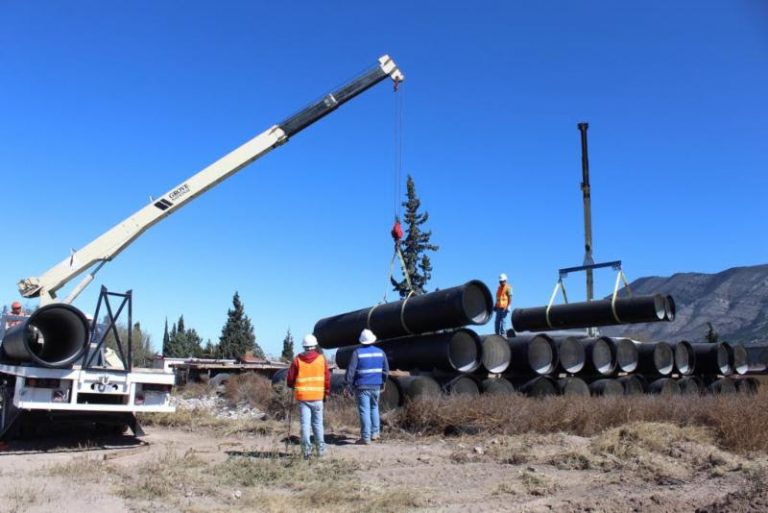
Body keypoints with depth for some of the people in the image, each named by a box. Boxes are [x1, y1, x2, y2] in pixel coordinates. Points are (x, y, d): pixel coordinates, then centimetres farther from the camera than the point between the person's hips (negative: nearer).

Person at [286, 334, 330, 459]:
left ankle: (307, 450, 0)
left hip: (302, 396, -1)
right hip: (318, 396, 1)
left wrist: (293, 386, 23)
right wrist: (326, 392, 13)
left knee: (305, 424, 3)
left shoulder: (297, 360, -1)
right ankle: (321, 450, 14)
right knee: (318, 423, 10)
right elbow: (327, 378, 1)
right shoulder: (321, 359, 0)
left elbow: (290, 379, 2)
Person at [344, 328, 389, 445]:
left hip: (362, 387, -4)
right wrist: (383, 383, 23)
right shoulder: (380, 352, 4)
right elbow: (386, 370, 11)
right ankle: (375, 433, 23)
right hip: (376, 386, 4)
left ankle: (366, 438, -2)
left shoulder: (357, 353, -9)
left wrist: (347, 385, -3)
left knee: (364, 411, -2)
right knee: (374, 408, 21)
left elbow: (350, 370, -11)